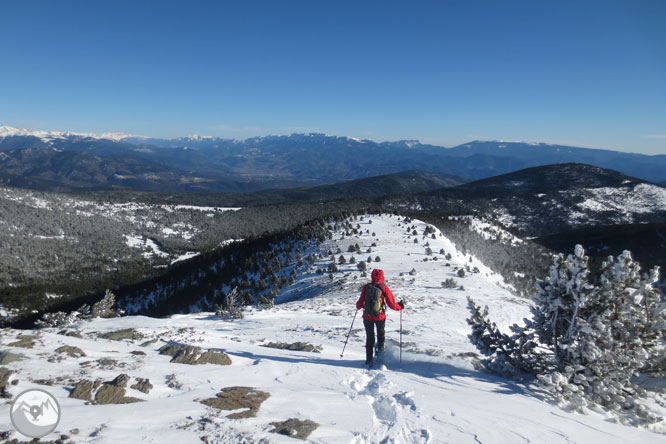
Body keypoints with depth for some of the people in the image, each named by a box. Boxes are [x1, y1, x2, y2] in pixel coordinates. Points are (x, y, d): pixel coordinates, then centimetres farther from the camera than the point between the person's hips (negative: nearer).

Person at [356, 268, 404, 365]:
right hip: (380, 317, -2)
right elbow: (392, 304, -7)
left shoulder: (366, 287, -4)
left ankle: (369, 359, 16)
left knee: (369, 338, 15)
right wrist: (400, 306, 12)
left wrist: (358, 306, 23)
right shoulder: (384, 288, -9)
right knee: (381, 335, 24)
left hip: (367, 317, 2)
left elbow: (360, 303, 1)